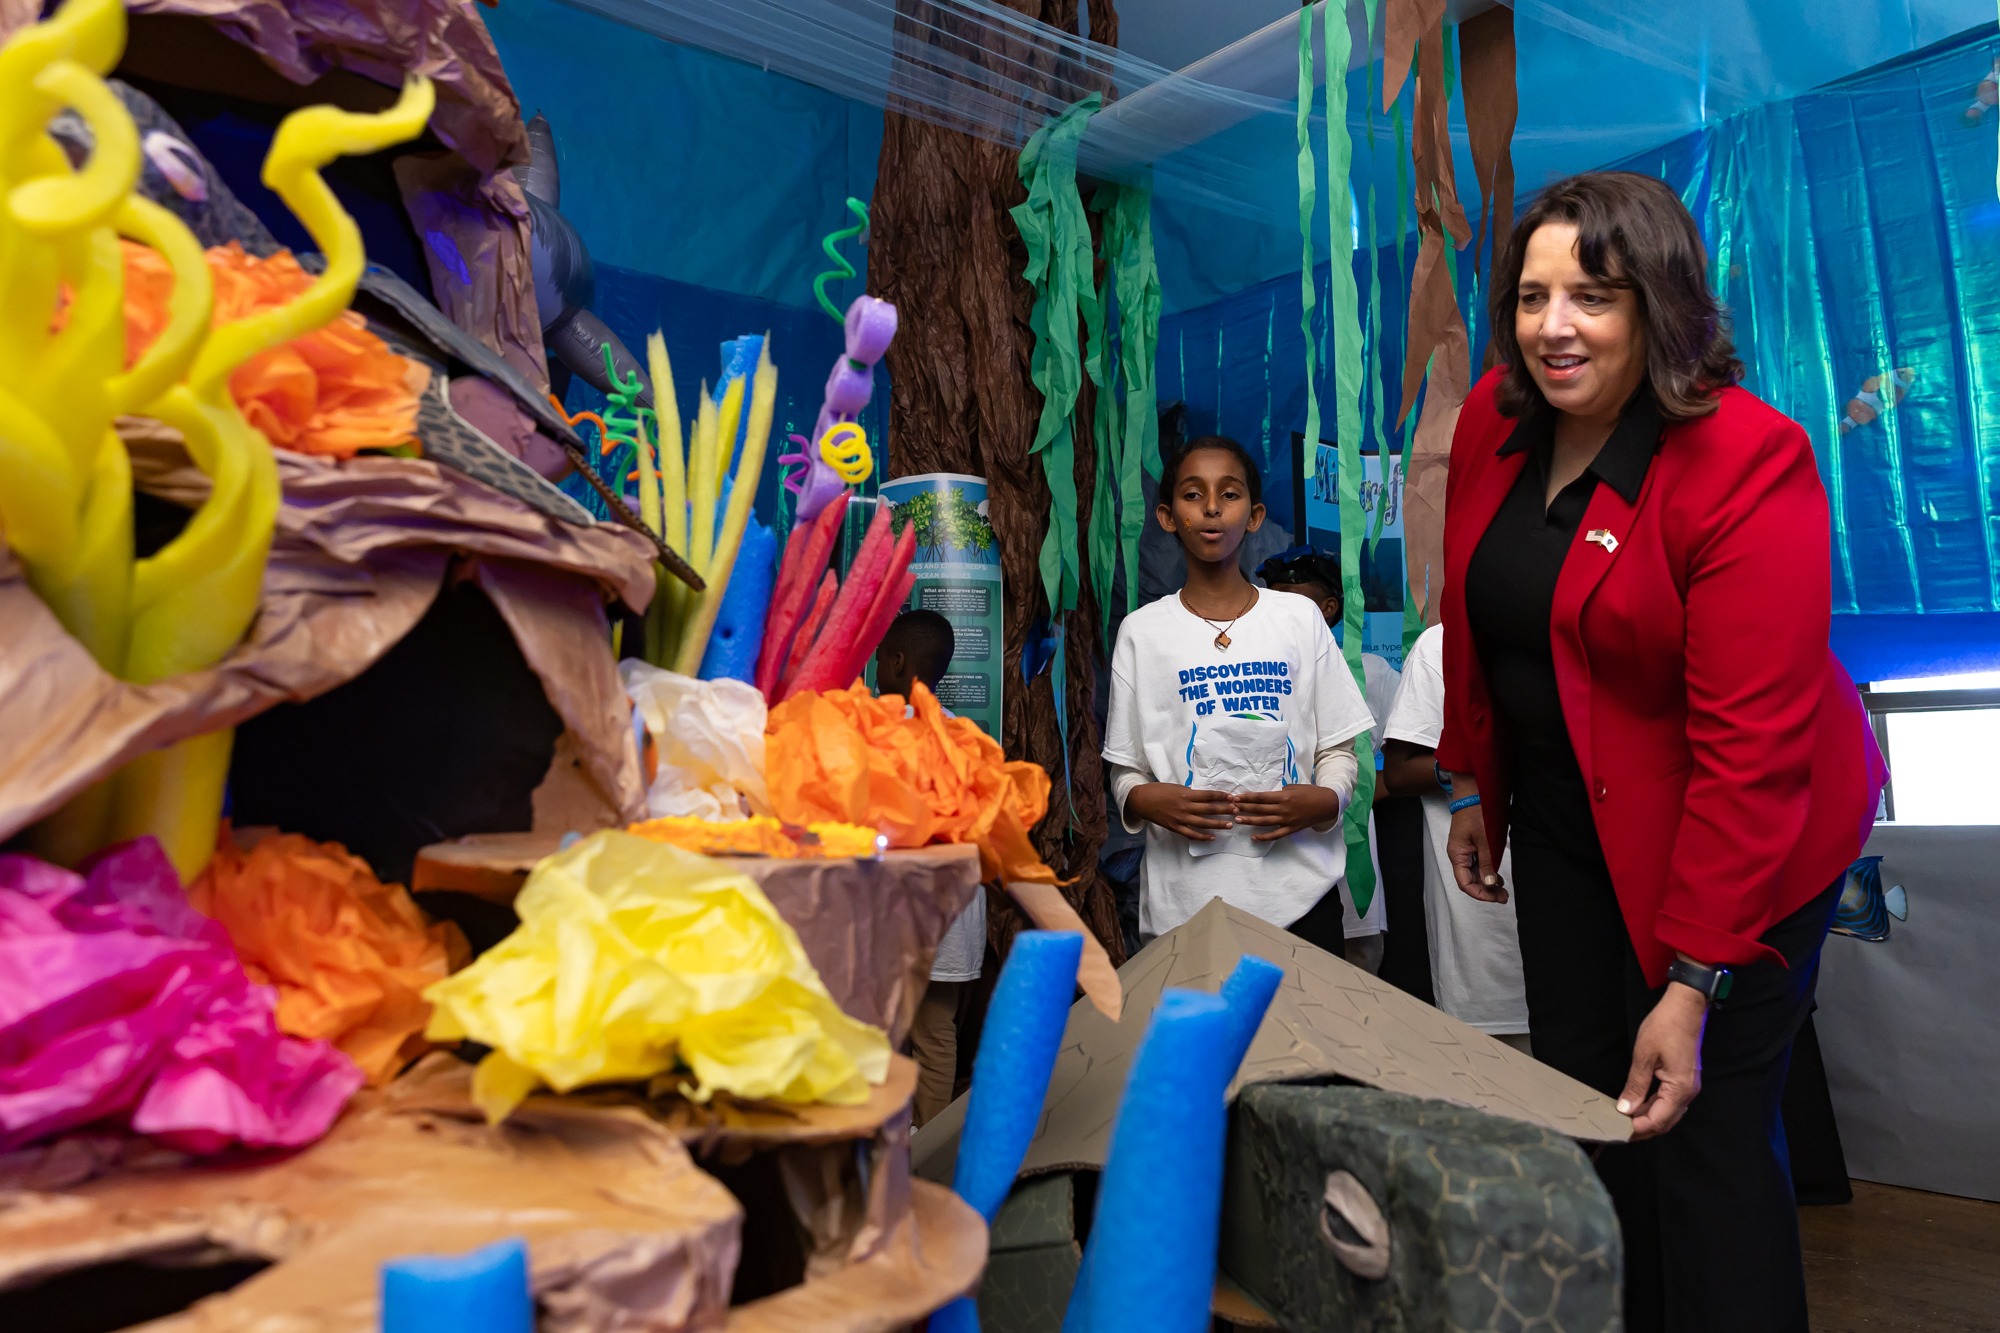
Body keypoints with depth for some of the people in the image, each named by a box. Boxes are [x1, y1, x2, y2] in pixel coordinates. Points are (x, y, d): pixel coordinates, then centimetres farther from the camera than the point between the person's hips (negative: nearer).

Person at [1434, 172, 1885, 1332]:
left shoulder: (1747, 463, -22)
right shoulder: (1496, 420, -4)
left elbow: (1752, 745, -24)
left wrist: (1693, 983, -25)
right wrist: (1475, 784, 12)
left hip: (1733, 838, -6)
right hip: (1566, 821, 6)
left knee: (1703, 1135, -1)